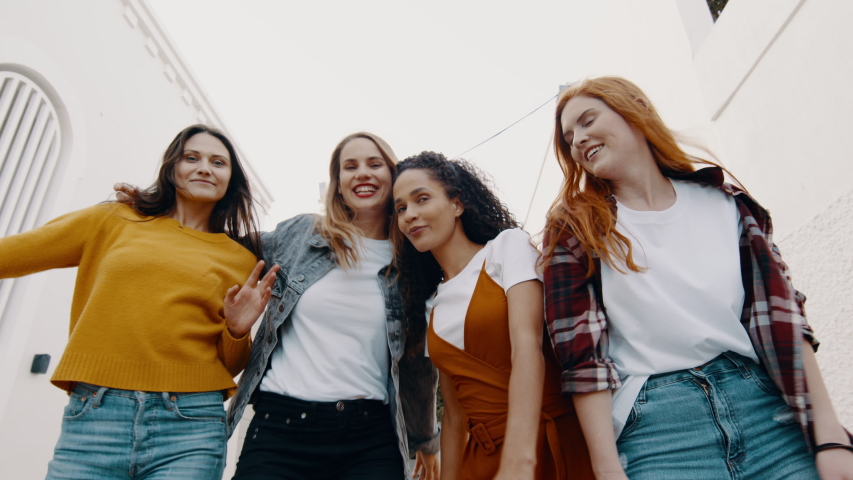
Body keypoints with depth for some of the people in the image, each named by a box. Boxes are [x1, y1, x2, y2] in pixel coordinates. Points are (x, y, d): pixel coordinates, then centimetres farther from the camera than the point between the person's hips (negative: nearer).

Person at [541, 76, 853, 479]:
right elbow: (581, 354, -5)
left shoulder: (724, 203, 9)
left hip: (766, 407, 3)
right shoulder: (573, 229, 1)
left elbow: (782, 312, 5)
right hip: (653, 426, -2)